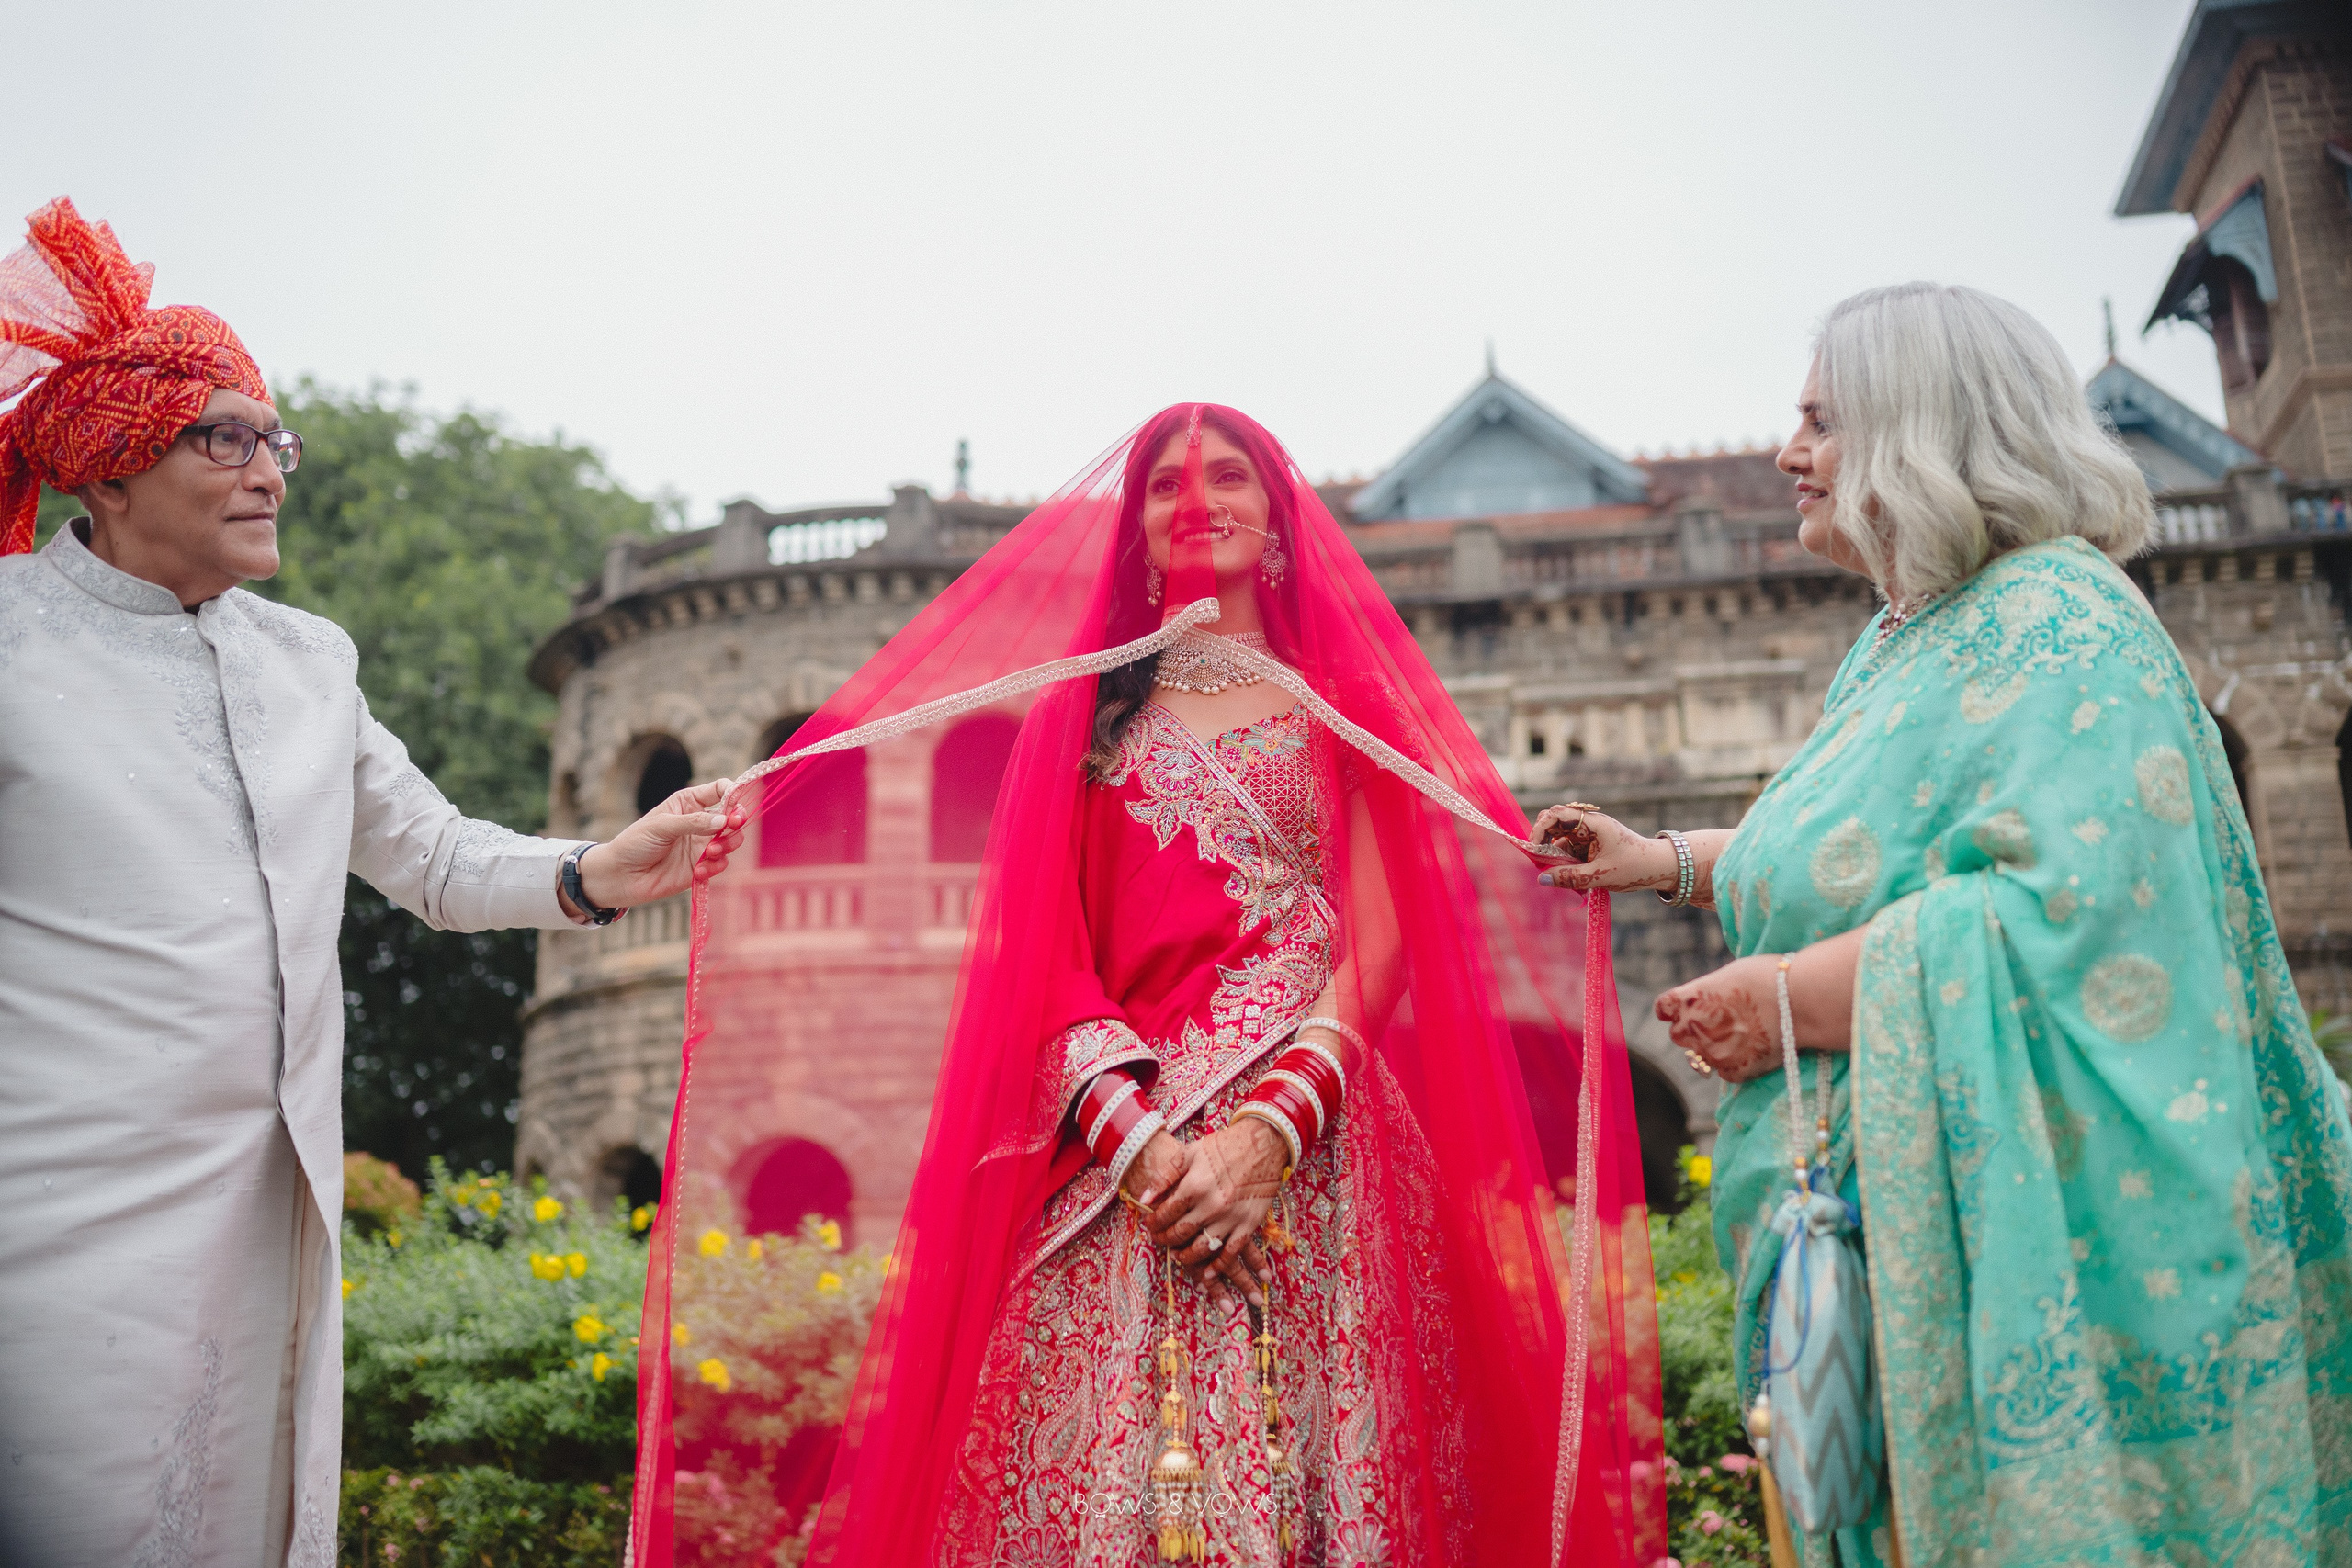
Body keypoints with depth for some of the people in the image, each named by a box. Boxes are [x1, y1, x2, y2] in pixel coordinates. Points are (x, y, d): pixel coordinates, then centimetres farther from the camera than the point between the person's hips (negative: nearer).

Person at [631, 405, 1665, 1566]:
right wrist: (1133, 1136, -11)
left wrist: (1268, 1131, -13)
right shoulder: (1087, 709, 18)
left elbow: (1382, 941, 3)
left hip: (1312, 1152, 0)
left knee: (1305, 1469, -6)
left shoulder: (1341, 706, 15)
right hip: (1115, 1155, 1)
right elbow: (1043, 954, 7)